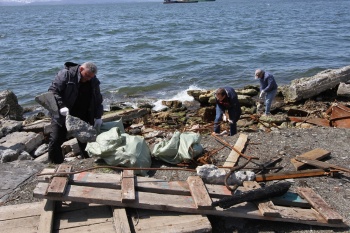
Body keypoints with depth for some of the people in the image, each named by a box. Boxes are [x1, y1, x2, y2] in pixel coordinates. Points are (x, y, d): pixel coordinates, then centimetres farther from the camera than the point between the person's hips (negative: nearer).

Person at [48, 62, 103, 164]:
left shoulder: (94, 82, 1)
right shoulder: (66, 74, -14)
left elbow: (98, 100, 6)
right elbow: (53, 90, -16)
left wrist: (98, 117, -5)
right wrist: (61, 106, -29)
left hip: (82, 118, 4)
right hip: (62, 116, -3)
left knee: (85, 142, 5)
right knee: (56, 141, -3)